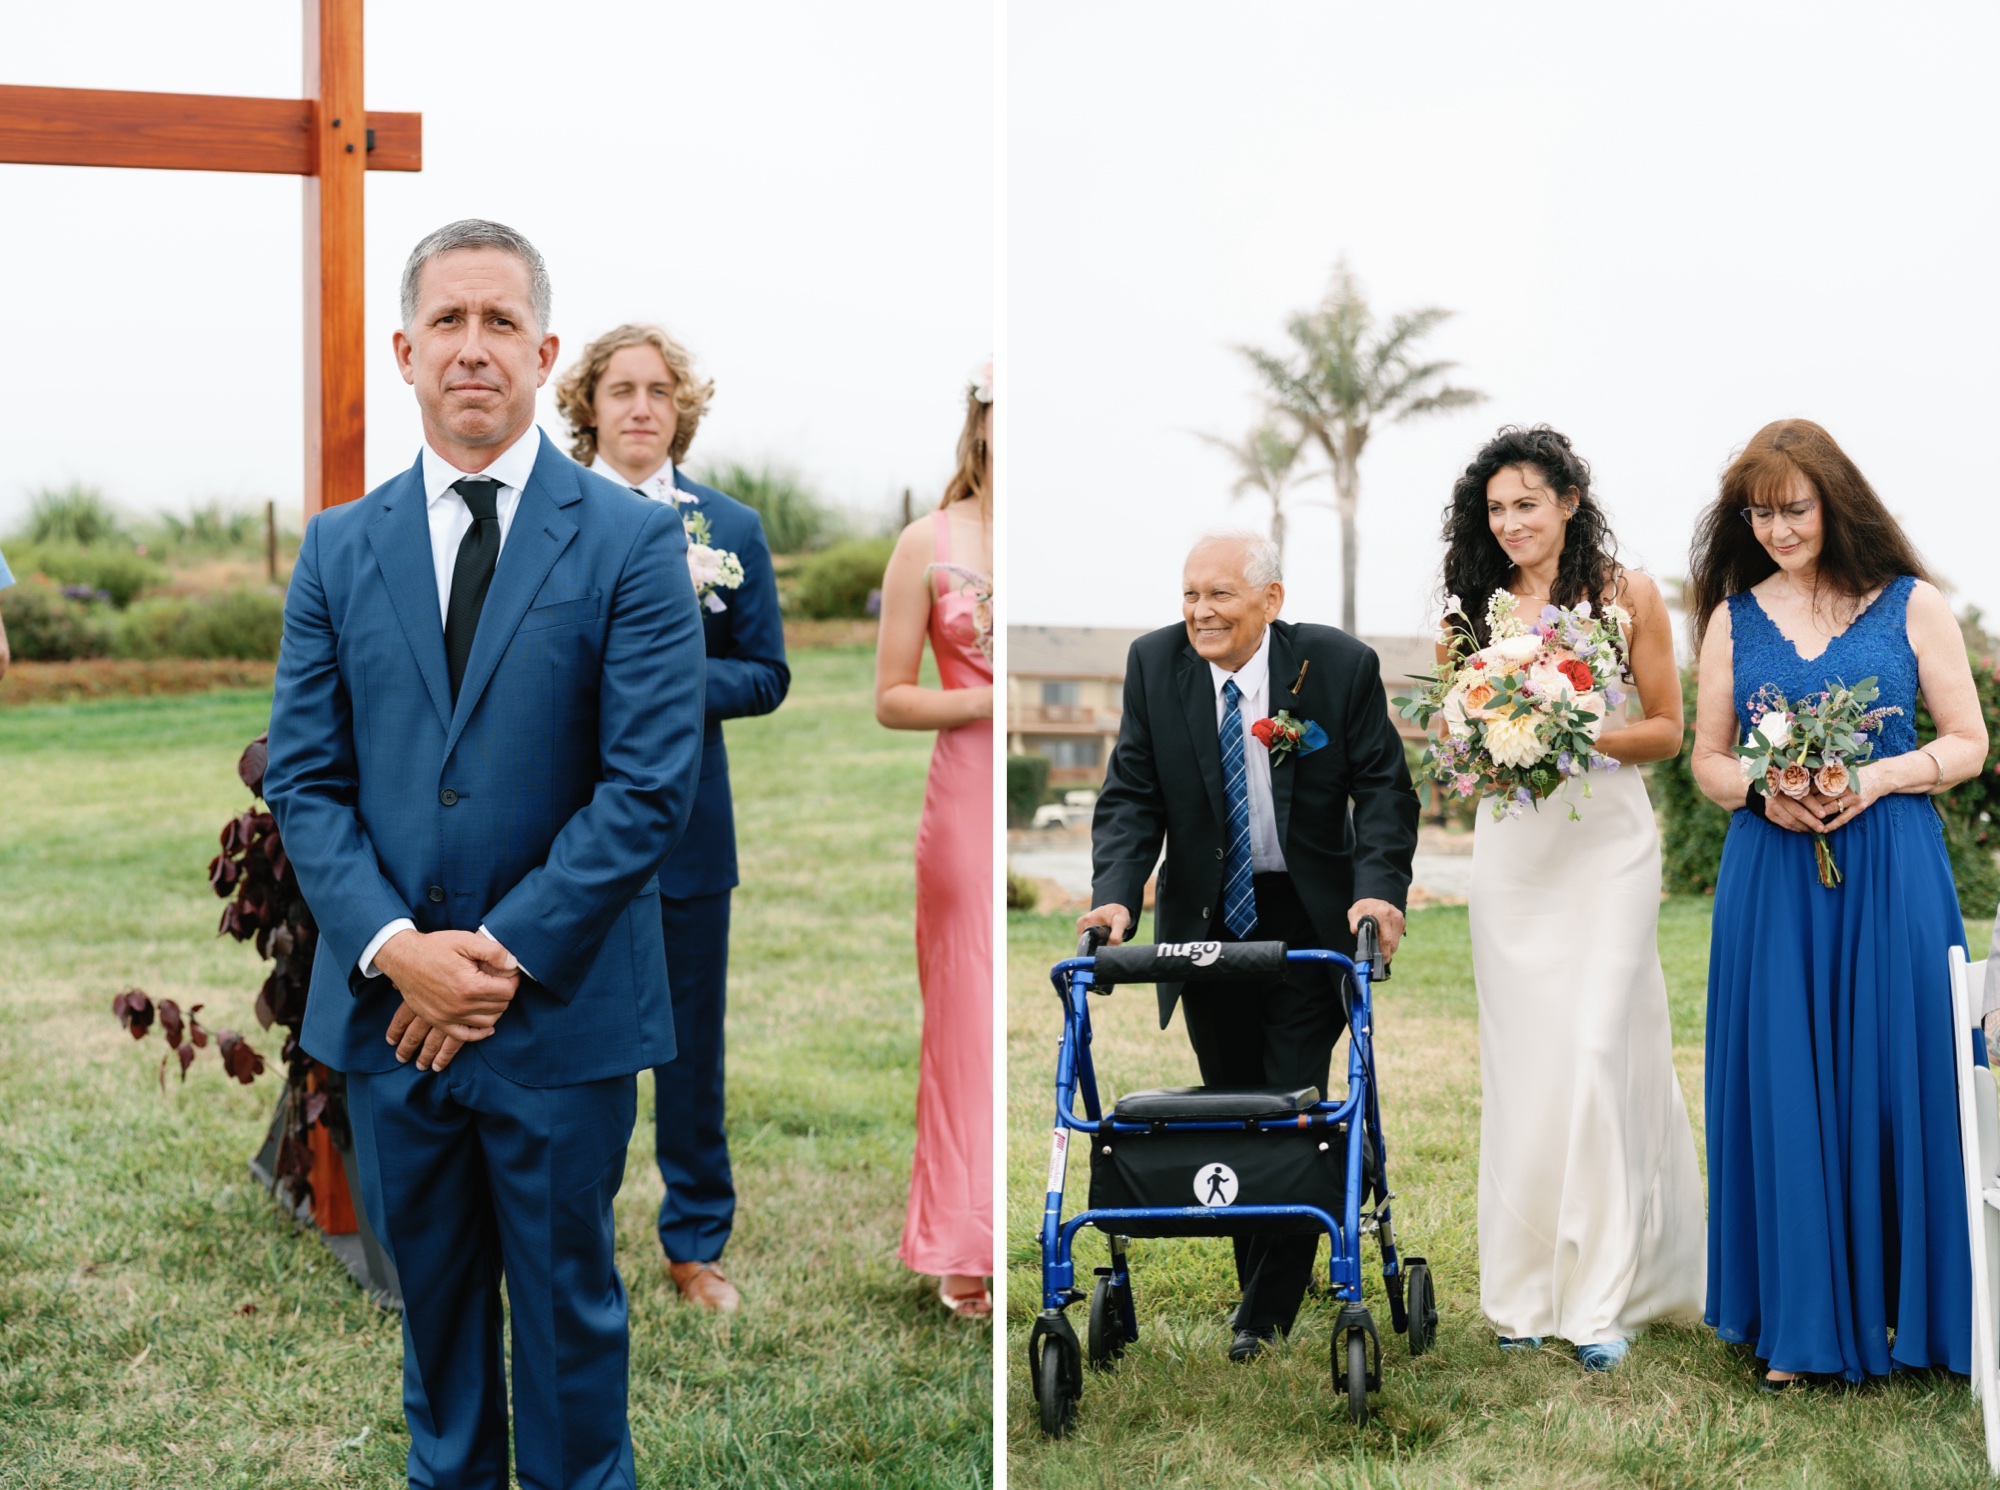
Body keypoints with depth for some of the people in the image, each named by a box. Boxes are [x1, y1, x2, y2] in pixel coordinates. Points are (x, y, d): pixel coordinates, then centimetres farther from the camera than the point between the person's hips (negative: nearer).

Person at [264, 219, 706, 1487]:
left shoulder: (633, 541, -5)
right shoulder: (340, 548, 6)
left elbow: (652, 782, -11)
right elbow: (305, 776, 3)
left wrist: (503, 955, -15)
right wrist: (393, 947, -12)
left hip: (562, 1007, -3)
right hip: (389, 1005, 3)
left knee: (566, 1303, 10)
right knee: (433, 1297, 17)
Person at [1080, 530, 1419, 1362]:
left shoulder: (1340, 666, -11)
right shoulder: (1154, 663, -5)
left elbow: (1383, 788, -7)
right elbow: (1133, 795, -4)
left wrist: (1378, 887, -23)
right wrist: (1114, 894, -20)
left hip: (1310, 919, -2)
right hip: (1205, 919, 3)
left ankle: (1267, 1312, 4)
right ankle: (1266, 1278, 25)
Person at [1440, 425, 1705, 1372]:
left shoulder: (1627, 594, 1)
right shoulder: (1481, 606, 10)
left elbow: (1665, 730, 2)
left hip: (1606, 840, -3)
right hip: (1512, 844, 3)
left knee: (1597, 1051, -11)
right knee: (1520, 1061, 3)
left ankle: (1605, 1297, -6)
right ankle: (1529, 1291, 11)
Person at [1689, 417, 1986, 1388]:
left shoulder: (1912, 607, 3)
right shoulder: (1733, 618, 9)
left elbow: (1968, 742, 3)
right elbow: (1706, 758, 12)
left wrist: (1879, 776, -13)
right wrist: (1761, 792, -9)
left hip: (1889, 876, -2)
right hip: (1771, 879, 2)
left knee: (1891, 1079, -1)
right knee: (1783, 1084, 1)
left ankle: (1901, 1307, 12)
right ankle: (1799, 1324, 10)